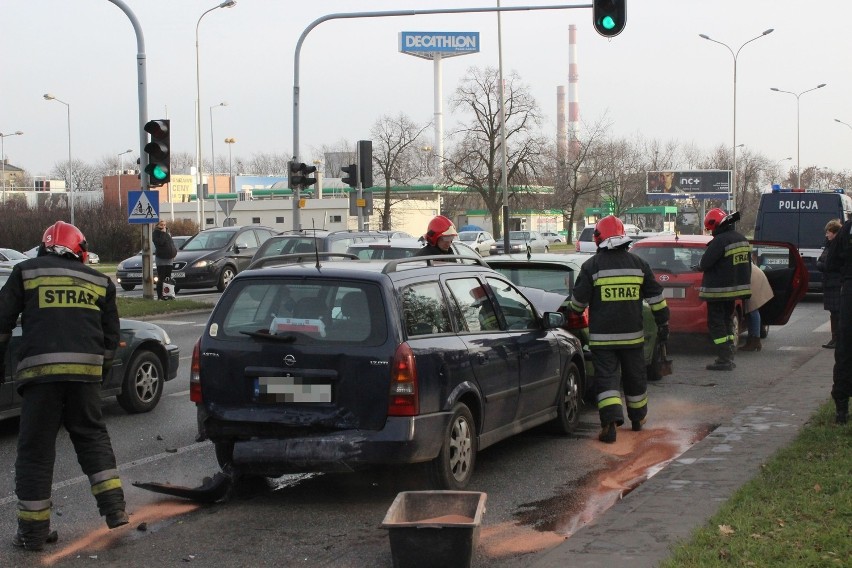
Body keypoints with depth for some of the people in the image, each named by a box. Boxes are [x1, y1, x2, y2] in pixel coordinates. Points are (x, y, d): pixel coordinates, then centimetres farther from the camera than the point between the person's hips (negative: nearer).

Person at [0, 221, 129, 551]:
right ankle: (114, 508, 9)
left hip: (41, 369, -2)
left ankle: (33, 531, 6)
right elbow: (111, 334, 19)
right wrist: (102, 368, 30)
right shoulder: (99, 282, 18)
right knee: (92, 436, 17)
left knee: (35, 448, 3)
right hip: (85, 370, 3)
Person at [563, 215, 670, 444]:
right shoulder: (638, 264, 5)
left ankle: (611, 421, -21)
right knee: (635, 376, 18)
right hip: (632, 334, 3)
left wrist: (572, 310, 19)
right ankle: (638, 418, 32)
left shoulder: (592, 266, -7)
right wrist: (663, 322, 17)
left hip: (602, 336, -3)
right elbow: (656, 295, 9)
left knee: (606, 377, -4)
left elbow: (579, 299, -3)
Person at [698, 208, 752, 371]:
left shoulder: (720, 241, -21)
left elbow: (705, 263, -21)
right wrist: (745, 282, 23)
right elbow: (747, 264, 16)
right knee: (727, 322, 19)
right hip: (736, 288, 9)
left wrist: (699, 266, 1)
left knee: (716, 324, -3)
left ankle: (724, 359, -7)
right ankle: (729, 357, 22)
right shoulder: (742, 240, 9)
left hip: (718, 290, -9)